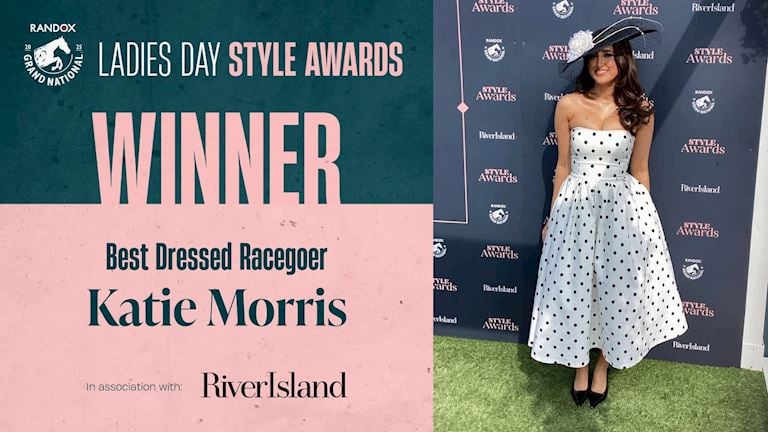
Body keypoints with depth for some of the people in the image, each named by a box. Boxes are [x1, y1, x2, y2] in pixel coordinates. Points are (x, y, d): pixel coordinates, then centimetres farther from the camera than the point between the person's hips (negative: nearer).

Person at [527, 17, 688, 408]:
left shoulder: (640, 110, -3)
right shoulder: (569, 106, -4)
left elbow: (639, 170, 4)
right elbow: (563, 165, 3)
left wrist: (644, 215, 8)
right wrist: (552, 217, 6)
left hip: (623, 208, 0)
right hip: (576, 208, 0)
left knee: (617, 289, 9)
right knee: (573, 288, 7)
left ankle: (603, 365, 30)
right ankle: (580, 365, 28)